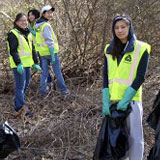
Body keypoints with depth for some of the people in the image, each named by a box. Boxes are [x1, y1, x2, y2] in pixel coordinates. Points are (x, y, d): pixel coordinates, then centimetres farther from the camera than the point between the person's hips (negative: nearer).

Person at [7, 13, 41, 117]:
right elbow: (13, 50, -16)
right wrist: (18, 64, -25)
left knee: (26, 85, 13)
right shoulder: (13, 34, -9)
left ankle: (18, 105, 25)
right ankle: (20, 107, -4)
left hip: (27, 64, 9)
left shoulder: (28, 33, 16)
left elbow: (32, 49, 20)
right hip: (18, 65, -8)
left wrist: (35, 63, 16)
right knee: (20, 86, -8)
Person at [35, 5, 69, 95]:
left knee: (44, 72, 12)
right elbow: (49, 41, -21)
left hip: (43, 53, 7)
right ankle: (63, 89, 12)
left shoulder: (38, 25, 9)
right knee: (58, 72, 3)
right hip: (51, 51, -7)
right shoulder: (46, 25, -18)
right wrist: (53, 55, -20)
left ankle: (43, 89, 12)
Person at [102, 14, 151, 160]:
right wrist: (105, 102, -5)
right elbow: (106, 77, 4)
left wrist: (125, 100, -16)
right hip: (113, 99, 4)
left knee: (134, 136, 0)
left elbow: (140, 78, -10)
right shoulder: (109, 50, 7)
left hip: (131, 100, -4)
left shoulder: (141, 49, -6)